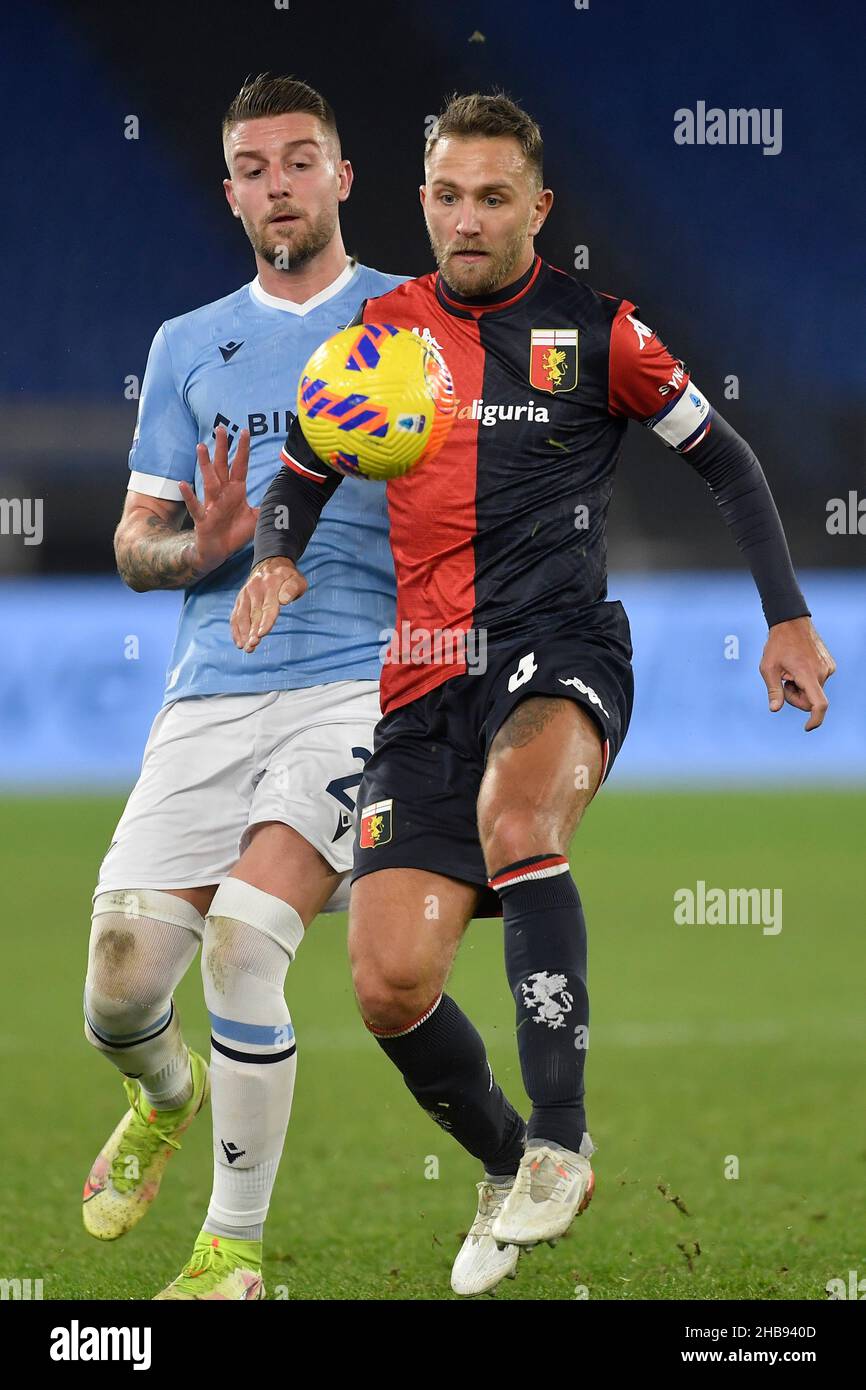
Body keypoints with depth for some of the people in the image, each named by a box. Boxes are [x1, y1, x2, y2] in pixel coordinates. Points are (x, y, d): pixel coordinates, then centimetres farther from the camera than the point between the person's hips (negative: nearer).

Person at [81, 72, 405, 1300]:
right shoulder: (189, 346, 16)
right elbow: (134, 546, 15)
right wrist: (206, 544, -8)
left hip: (363, 679, -3)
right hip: (213, 693, 3)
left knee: (243, 938, -23)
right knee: (119, 992, -3)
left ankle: (236, 1250, -9)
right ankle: (169, 1099, 36)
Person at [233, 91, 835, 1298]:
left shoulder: (595, 330, 2)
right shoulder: (382, 331, 10)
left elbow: (725, 461, 10)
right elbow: (298, 482, 21)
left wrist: (789, 617, 3)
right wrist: (275, 564, -1)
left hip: (561, 647, -4)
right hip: (426, 684, 4)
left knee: (516, 816, -38)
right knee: (390, 982, -9)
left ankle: (561, 1138, -31)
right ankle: (510, 1170, 20)